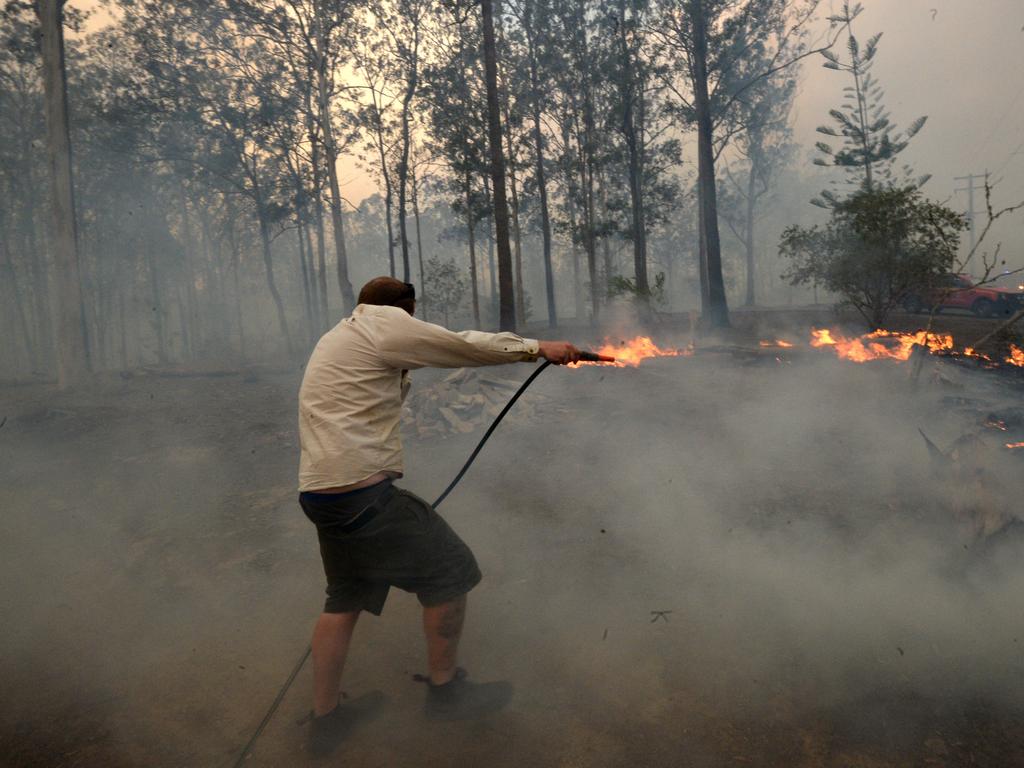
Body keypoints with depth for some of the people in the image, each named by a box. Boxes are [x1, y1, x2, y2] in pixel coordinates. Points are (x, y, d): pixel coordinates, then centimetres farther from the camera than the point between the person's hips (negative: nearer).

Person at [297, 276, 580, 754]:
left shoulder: (336, 338, 21)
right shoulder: (385, 324, -7)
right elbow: (464, 346, -6)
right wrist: (538, 348, 4)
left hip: (319, 492, 10)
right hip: (361, 491, -10)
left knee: (345, 597, 22)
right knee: (449, 569, 3)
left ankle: (325, 718, 31)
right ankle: (445, 691, 20)